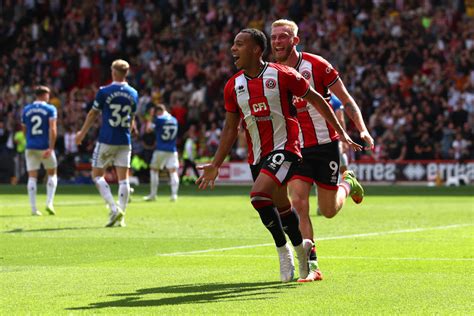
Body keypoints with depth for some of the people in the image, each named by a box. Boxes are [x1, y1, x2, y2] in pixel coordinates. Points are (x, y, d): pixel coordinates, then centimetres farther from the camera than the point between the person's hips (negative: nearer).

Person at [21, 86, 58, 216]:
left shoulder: (26, 110, 8)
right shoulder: (50, 109, -3)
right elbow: (52, 129, -15)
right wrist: (51, 147, -19)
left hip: (30, 147, 3)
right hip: (45, 147, -3)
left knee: (32, 177, 3)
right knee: (52, 174, 13)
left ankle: (33, 208, -4)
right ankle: (49, 203, -1)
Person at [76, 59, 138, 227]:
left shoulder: (104, 92, -8)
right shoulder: (133, 94, 5)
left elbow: (93, 114, 1)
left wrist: (82, 133, 15)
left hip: (107, 140, -4)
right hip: (125, 141, 4)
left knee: (97, 175, 5)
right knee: (123, 178, 5)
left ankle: (114, 209, -11)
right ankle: (121, 216, 1)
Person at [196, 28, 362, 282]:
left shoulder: (281, 75, -9)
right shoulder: (233, 86, 6)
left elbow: (316, 100, 1)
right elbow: (231, 128, 13)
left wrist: (340, 132, 3)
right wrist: (215, 165, 9)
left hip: (284, 149, -6)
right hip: (257, 155, 6)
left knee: (259, 195, -24)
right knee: (281, 206, 11)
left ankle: (283, 249, -7)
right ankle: (300, 246, 35)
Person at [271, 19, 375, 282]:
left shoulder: (316, 65, -10)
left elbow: (346, 100, -5)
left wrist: (363, 130, -16)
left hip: (325, 144, -3)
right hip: (296, 149, 3)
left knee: (328, 211, 5)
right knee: (298, 204, -15)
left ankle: (348, 184, 39)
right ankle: (311, 266, -9)